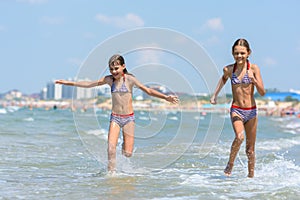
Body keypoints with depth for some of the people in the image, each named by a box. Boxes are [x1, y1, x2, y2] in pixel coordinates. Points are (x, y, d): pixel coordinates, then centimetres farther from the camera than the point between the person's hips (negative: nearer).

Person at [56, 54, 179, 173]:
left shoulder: (129, 79, -4)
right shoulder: (109, 79, 2)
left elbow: (148, 91, -3)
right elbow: (89, 84, 4)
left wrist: (166, 97, -12)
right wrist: (68, 83, 0)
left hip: (128, 118, -1)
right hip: (115, 118, 2)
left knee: (127, 153, -3)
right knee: (111, 148, -18)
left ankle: (125, 145, 32)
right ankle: (111, 172, -3)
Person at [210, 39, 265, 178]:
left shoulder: (254, 68, -6)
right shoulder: (228, 69, -2)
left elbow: (262, 93, -8)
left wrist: (254, 80, -24)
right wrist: (215, 94, 20)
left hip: (251, 112, 0)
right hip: (236, 110, 0)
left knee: (250, 149, 6)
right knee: (239, 137, -28)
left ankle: (251, 175, 22)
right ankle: (230, 164, -7)